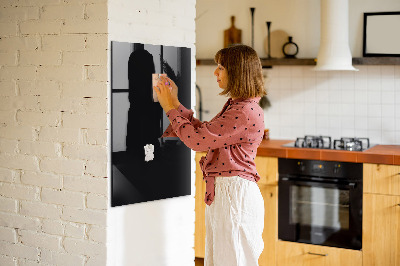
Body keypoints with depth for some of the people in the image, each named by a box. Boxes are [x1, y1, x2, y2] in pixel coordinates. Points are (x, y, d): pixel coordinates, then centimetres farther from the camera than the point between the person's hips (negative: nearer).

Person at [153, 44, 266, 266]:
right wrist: (175, 103, 16)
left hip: (235, 194, -10)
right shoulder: (235, 106, 13)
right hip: (221, 192, 10)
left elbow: (197, 140, -20)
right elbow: (203, 131, 18)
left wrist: (170, 108, -8)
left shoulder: (246, 112, -20)